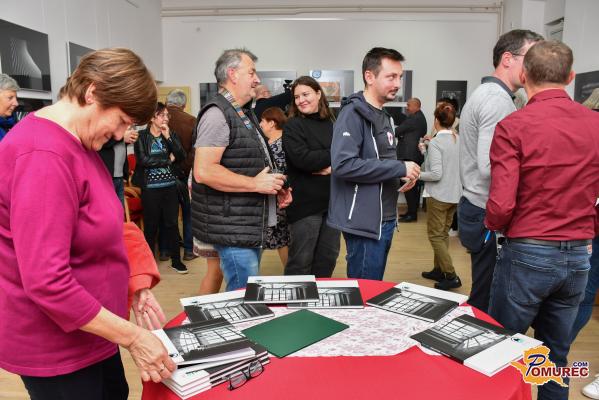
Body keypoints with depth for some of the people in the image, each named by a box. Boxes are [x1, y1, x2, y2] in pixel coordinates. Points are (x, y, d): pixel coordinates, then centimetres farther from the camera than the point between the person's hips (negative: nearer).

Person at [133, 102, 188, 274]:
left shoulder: (172, 134, 8)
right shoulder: (142, 136, -3)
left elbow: (181, 156, -4)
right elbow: (143, 160, -16)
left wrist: (168, 137, -11)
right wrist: (168, 159, -7)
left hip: (170, 186, 3)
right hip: (150, 187, -3)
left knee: (172, 223, 7)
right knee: (151, 226, 4)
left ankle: (176, 260, 18)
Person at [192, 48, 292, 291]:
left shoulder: (245, 114, 18)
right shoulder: (218, 114, -14)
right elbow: (204, 171, -25)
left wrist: (274, 187, 10)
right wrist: (255, 184, -19)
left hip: (252, 226, 10)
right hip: (233, 231, -10)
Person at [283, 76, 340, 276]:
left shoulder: (331, 124, 11)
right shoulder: (292, 126, -3)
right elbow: (302, 159, -19)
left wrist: (334, 166, -15)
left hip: (332, 200, 5)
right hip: (305, 202, -5)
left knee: (328, 256, 14)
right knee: (301, 260, 2)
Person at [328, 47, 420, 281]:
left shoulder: (383, 117, 15)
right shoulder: (353, 113, -14)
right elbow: (343, 164, -27)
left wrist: (402, 178, 6)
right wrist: (400, 168, -21)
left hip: (386, 220, 9)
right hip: (364, 223, -9)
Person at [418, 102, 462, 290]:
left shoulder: (435, 143, -17)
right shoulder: (459, 140, 3)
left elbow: (436, 174, -22)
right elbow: (459, 167, 13)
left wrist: (417, 174, -7)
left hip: (439, 195, -7)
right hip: (455, 194, 7)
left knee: (435, 235, 2)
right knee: (443, 233, 17)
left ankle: (451, 276, -1)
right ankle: (439, 269, 26)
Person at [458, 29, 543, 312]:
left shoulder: (483, 94, 16)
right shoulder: (499, 100, -17)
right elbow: (490, 168, -27)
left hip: (475, 208, 10)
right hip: (489, 217, -10)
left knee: (482, 296, 20)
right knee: (489, 302, 2)